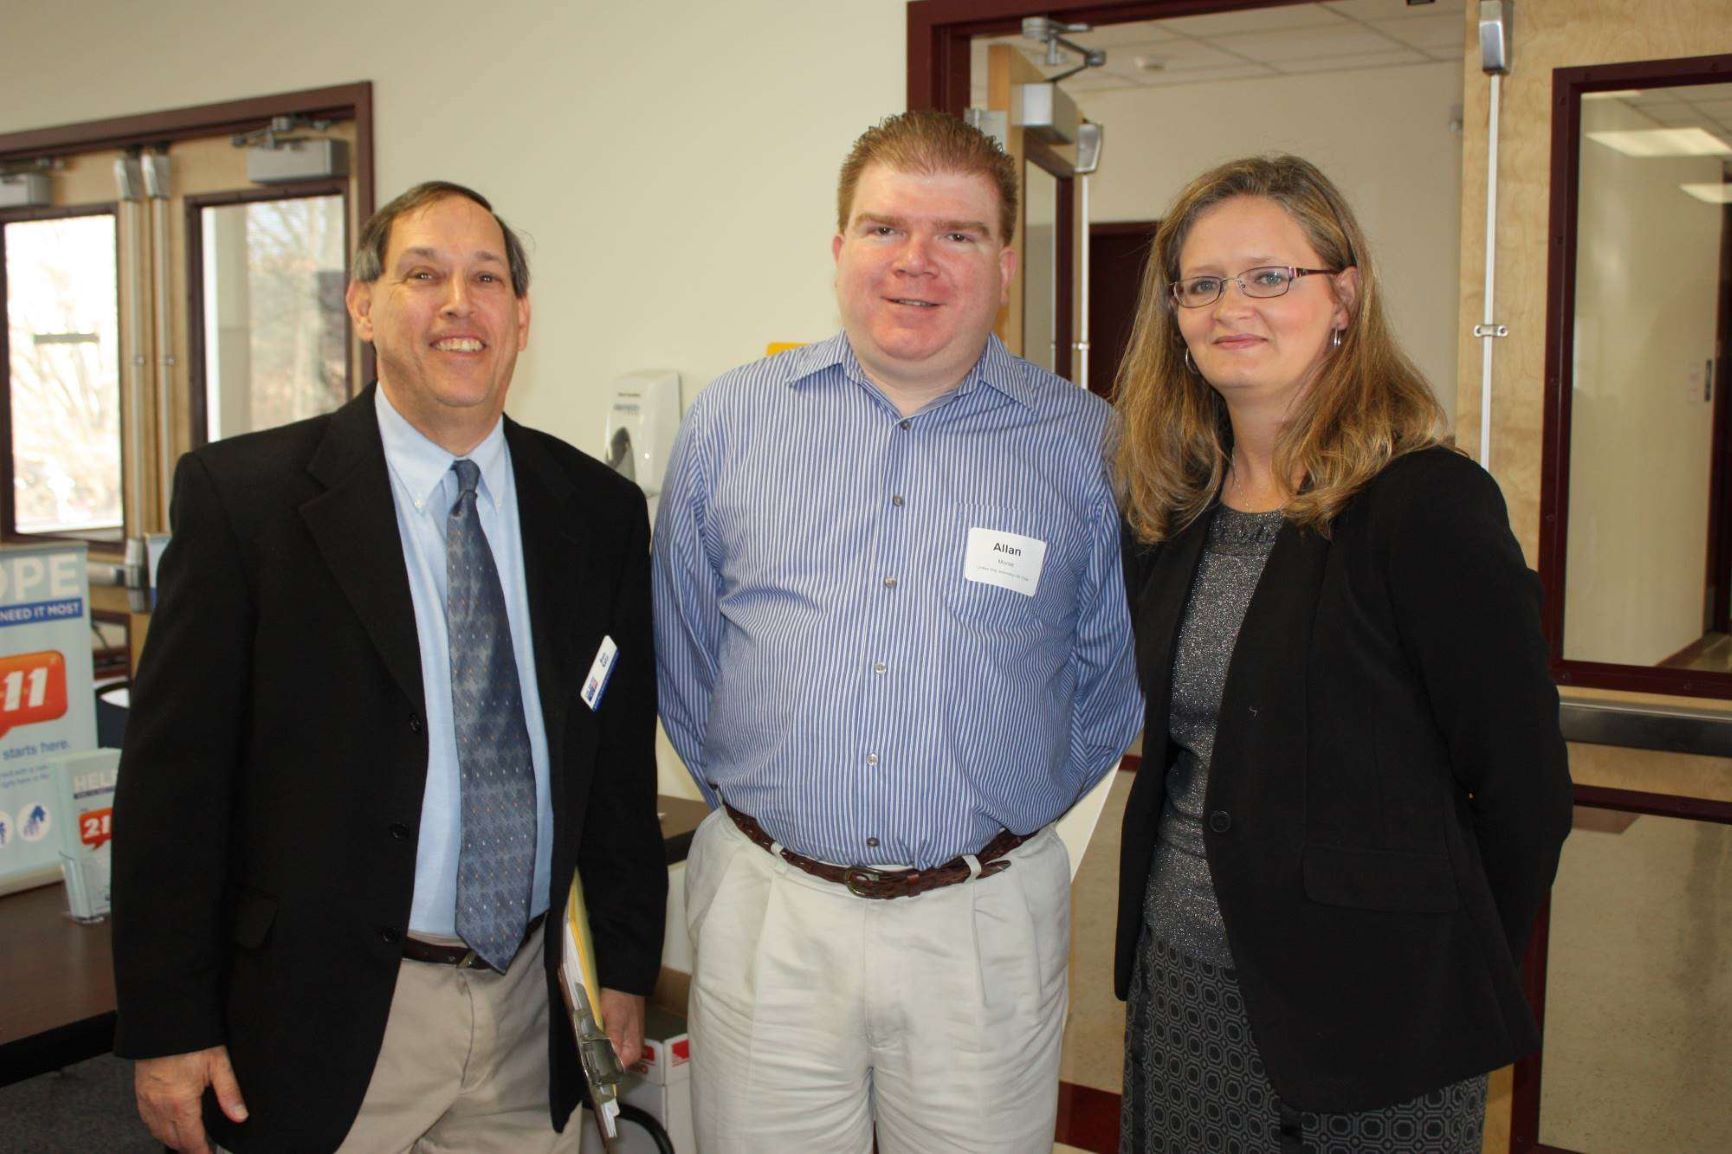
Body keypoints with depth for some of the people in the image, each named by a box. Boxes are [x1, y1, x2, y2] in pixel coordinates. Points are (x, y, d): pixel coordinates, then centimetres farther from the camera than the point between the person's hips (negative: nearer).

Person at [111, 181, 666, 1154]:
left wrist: (628, 967, 9)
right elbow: (174, 776, -8)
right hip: (325, 1028, -3)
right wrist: (169, 1028, -8)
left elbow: (621, 765, 8)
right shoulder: (243, 494, -7)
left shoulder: (599, 509, 3)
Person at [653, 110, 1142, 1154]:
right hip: (766, 912, 1)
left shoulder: (1088, 445, -2)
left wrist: (1019, 810, 7)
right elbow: (683, 648, 10)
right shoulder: (731, 420, 2)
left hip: (987, 923, 0)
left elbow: (1113, 672, 7)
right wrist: (743, 795, 9)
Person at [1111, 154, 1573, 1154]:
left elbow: (1525, 789, -12)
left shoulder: (1431, 506, -15)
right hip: (1177, 985, 6)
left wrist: (1450, 980, -3)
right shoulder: (1177, 509, 4)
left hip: (1363, 1020, -5)